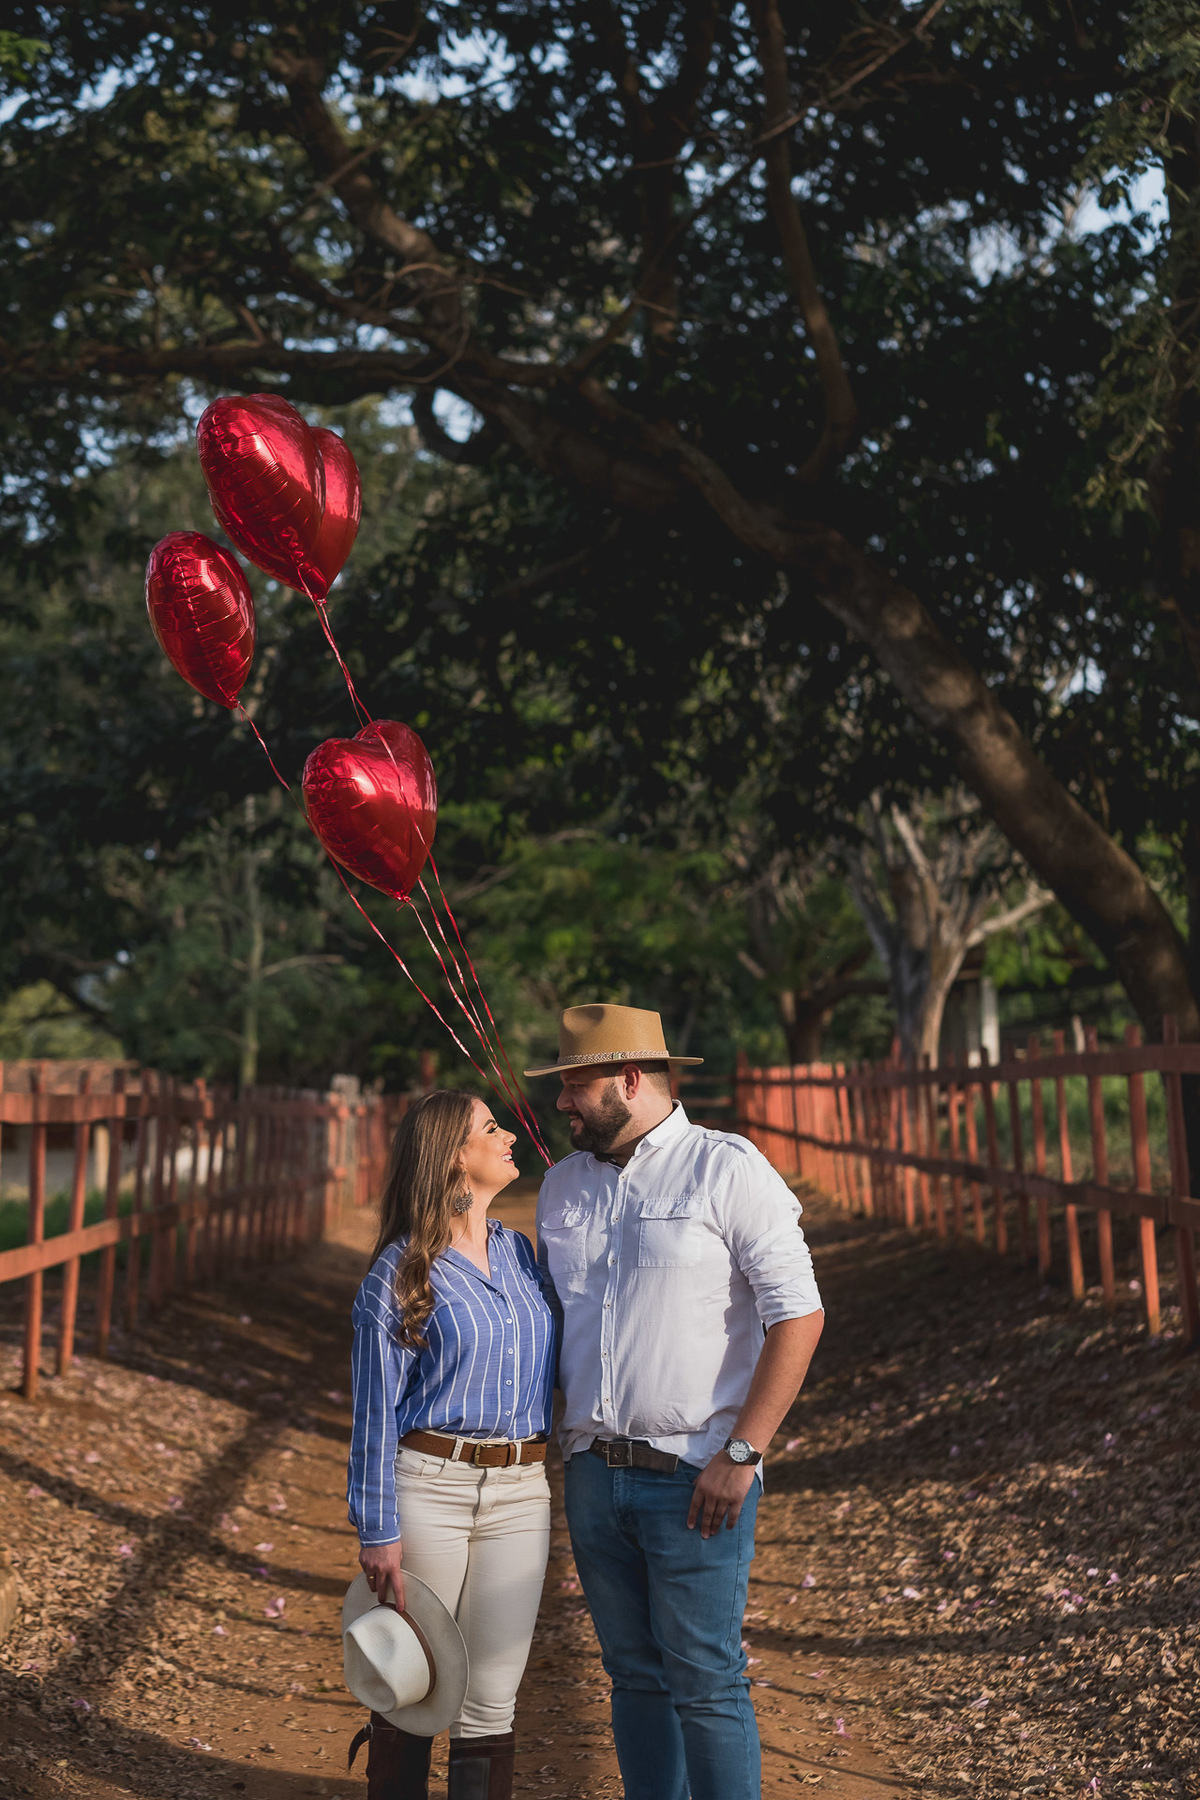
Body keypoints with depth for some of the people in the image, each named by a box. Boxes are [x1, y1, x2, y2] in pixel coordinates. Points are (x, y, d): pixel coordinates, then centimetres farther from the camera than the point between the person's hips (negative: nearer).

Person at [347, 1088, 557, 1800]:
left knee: (492, 1701, 5)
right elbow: (376, 1412, -5)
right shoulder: (400, 1272, -5)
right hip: (428, 1483, -4)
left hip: (520, 1496, 4)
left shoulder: (518, 1251, 10)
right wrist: (377, 1532, -8)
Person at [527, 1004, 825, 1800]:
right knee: (635, 1675, 13)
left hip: (694, 1479, -6)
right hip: (592, 1473, 6)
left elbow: (797, 1316, -12)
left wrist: (741, 1453, -16)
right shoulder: (564, 1184, 12)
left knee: (707, 1683, -3)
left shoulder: (729, 1170, -7)